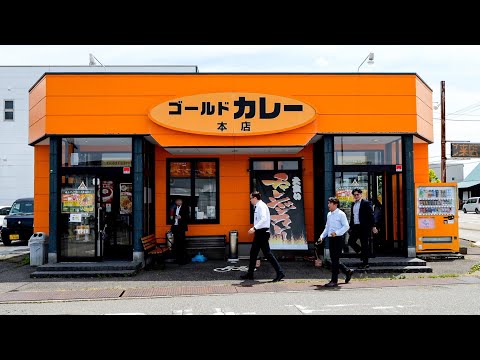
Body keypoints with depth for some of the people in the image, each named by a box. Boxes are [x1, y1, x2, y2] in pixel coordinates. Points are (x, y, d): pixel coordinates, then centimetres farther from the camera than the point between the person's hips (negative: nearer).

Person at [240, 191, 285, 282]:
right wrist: (255, 228, 16)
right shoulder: (258, 206, 15)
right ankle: (250, 274, 19)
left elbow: (264, 219, -27)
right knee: (253, 252, 13)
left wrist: (254, 228, -32)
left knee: (267, 253, -10)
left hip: (262, 232, -10)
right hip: (259, 233, 10)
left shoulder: (261, 206, -14)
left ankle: (280, 272, -7)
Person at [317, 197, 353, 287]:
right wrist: (322, 237, 10)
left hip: (338, 239, -8)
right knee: (333, 259, 11)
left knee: (335, 259, -6)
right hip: (331, 239, 8)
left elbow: (346, 226, -11)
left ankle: (334, 281, 1)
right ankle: (348, 271, 30)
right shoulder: (329, 214, 15)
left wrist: (336, 233, -21)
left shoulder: (341, 214, -7)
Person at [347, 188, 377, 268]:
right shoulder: (353, 204, 15)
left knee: (364, 245, -1)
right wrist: (351, 227, 17)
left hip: (364, 227, -6)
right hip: (355, 227, 6)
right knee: (350, 241, -2)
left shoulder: (366, 203, -4)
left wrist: (373, 226, -14)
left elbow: (371, 215, -8)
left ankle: (365, 263, 6)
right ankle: (362, 253, 20)